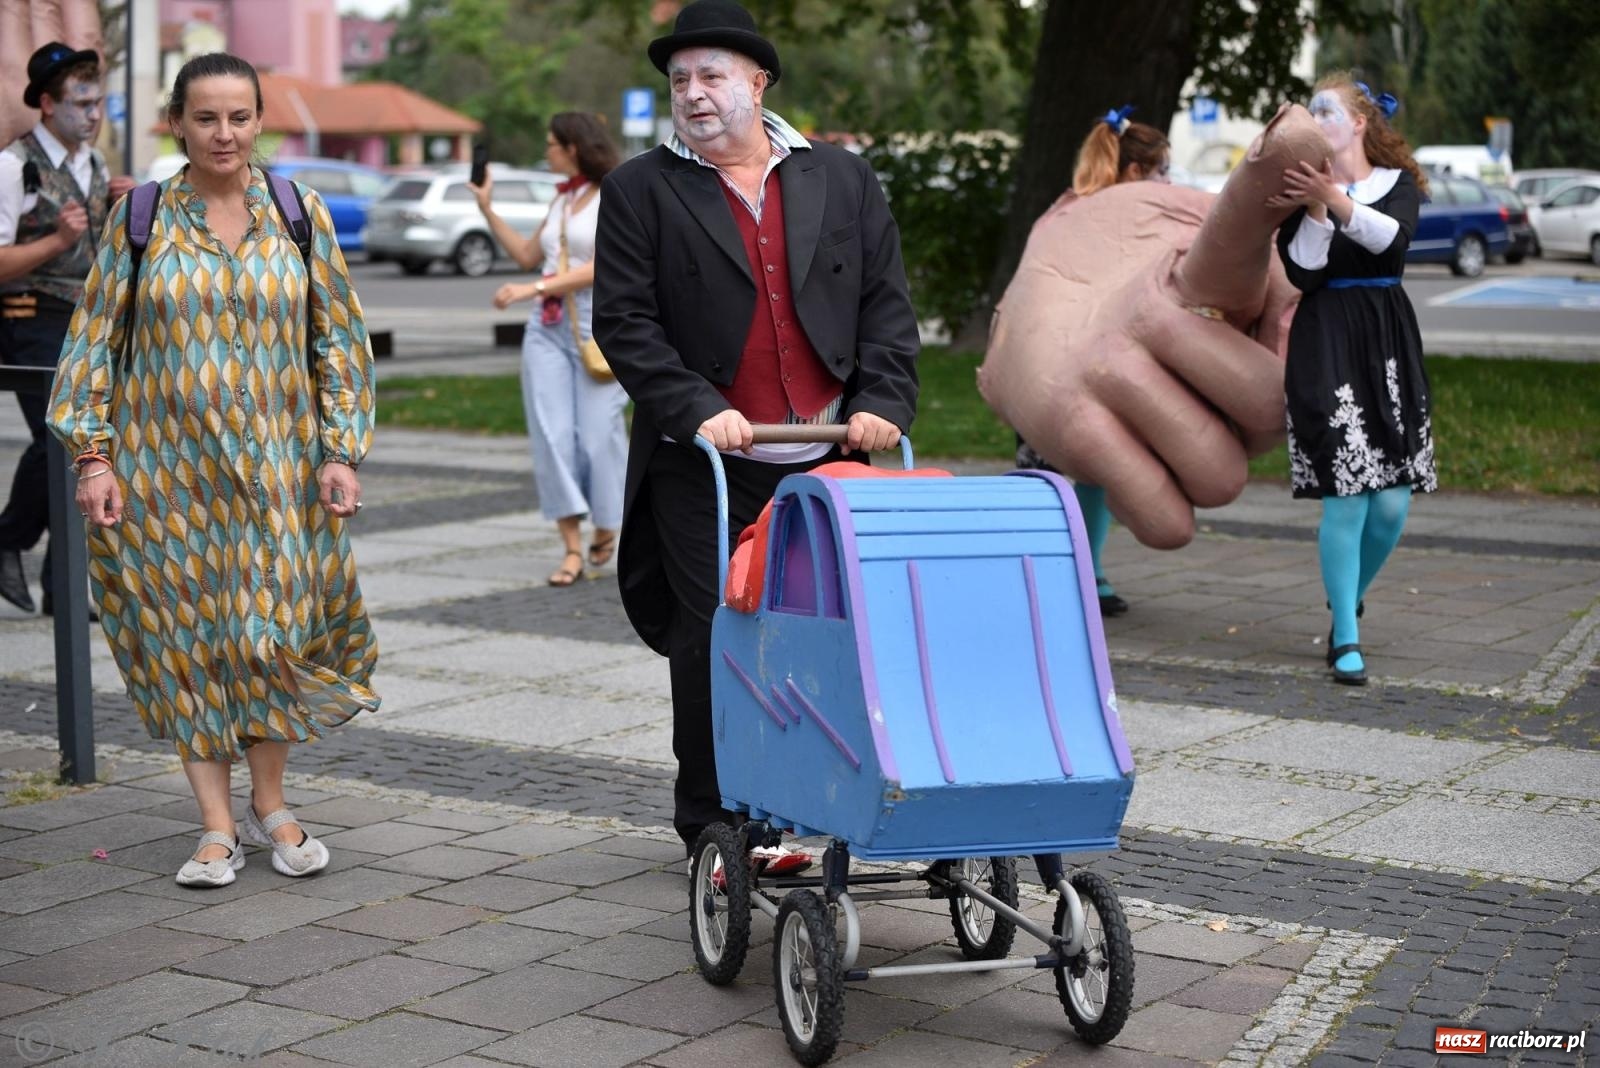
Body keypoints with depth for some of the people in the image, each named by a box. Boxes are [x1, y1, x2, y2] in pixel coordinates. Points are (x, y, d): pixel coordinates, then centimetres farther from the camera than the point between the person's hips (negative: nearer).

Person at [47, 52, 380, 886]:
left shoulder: (300, 214, 3)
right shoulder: (139, 218, 1)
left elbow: (341, 340, 6)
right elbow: (93, 343, 3)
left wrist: (341, 450, -1)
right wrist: (93, 455, -4)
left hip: (276, 463, 1)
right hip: (167, 466, 0)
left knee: (274, 629, 1)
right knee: (185, 634, 1)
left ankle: (269, 802, 20)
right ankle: (217, 826, 10)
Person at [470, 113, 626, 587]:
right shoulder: (562, 201, 19)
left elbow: (601, 268, -15)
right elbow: (528, 256, 27)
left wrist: (532, 289, -19)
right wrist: (487, 209, 23)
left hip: (597, 325, -6)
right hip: (547, 326, 6)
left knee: (598, 434, -3)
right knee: (552, 435, -5)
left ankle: (606, 527, 21)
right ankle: (572, 549, -5)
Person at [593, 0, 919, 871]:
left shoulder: (841, 180, 12)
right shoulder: (641, 191, 4)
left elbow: (886, 301, 10)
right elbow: (622, 319, -4)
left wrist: (883, 400, -4)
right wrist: (696, 408, -15)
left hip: (826, 461, 3)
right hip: (704, 469, -2)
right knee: (713, 644, 1)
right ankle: (713, 830, 12)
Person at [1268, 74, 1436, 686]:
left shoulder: (1398, 183, 11)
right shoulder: (1301, 189, 8)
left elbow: (1394, 238, -11)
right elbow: (1302, 273, -4)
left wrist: (1334, 197, -19)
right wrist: (1314, 209, -13)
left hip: (1389, 343, 2)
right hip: (1325, 345, -2)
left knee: (1391, 504, 0)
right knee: (1346, 498, -11)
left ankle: (1347, 603, 27)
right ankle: (1346, 641, -1)